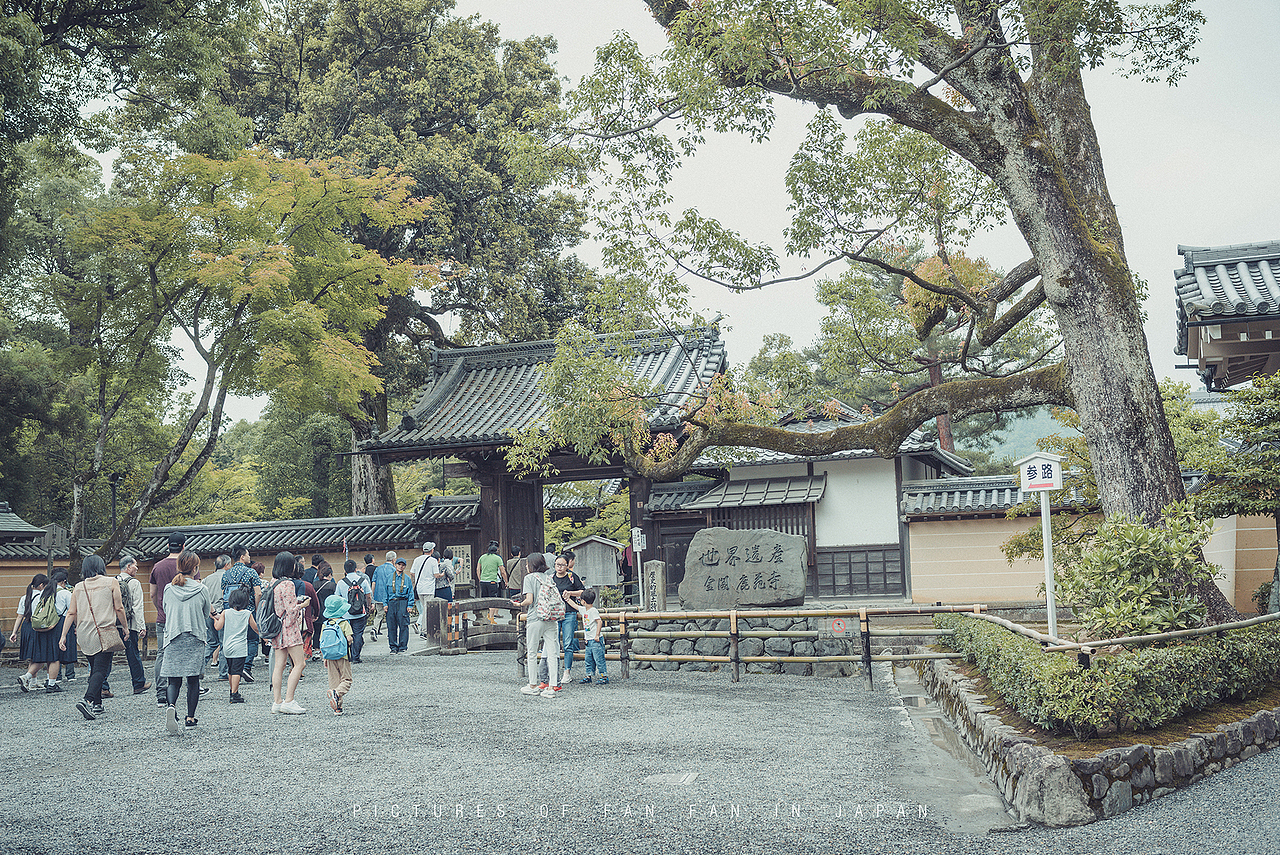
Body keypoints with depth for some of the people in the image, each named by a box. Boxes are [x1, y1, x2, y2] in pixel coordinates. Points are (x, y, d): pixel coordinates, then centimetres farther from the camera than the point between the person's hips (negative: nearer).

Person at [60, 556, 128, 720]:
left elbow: (71, 613, 8)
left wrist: (63, 635, 13)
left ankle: (97, 704, 21)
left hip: (85, 634, 5)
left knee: (95, 669, 17)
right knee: (100, 670, -8)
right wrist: (126, 627, 10)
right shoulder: (111, 583, 0)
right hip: (105, 633, -5)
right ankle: (88, 701, -26)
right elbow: (119, 609, -1)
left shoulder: (78, 587, 10)